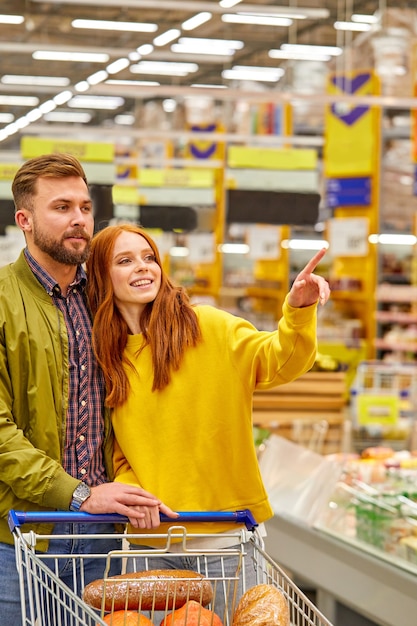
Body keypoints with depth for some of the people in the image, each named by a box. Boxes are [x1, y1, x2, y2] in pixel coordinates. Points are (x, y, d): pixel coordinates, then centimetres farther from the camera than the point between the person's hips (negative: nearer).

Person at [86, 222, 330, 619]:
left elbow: (279, 362, -19)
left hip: (226, 534, -3)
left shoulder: (209, 329, -5)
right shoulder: (103, 358, 5)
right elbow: (118, 452, 10)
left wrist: (298, 311, -37)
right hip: (150, 539, 3)